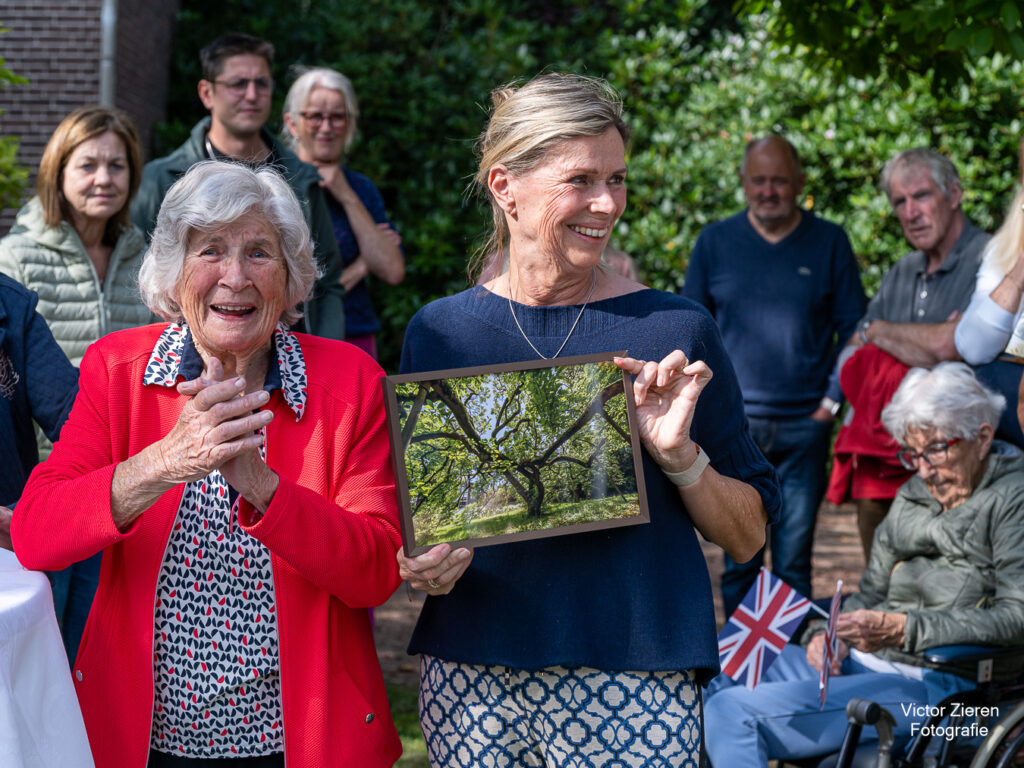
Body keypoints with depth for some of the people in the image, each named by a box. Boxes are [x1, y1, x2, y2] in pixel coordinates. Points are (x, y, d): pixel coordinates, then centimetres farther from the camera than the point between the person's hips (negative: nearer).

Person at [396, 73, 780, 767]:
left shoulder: (676, 330, -1)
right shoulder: (439, 333, 3)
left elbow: (747, 537, 3)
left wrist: (679, 455, -14)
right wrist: (419, 565, -6)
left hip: (635, 686, -1)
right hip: (472, 681, 2)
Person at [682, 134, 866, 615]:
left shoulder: (830, 243, 5)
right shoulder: (714, 242, 7)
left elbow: (854, 328, 8)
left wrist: (833, 399, -1)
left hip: (805, 426, 0)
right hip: (733, 426, 1)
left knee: (794, 562, 4)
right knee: (739, 558, 4)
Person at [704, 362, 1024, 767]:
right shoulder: (913, 496, 18)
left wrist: (900, 629, -23)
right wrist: (831, 633, 0)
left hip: (929, 686, -8)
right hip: (858, 659, 8)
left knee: (731, 711, -21)